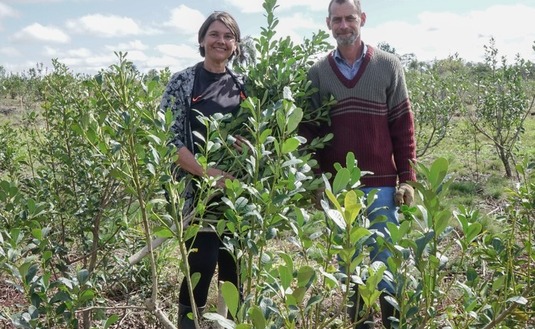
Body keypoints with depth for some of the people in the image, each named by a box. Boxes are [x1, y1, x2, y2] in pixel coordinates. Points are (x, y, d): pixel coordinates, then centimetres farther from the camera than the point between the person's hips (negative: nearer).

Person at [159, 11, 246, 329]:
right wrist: (208, 172, -18)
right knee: (201, 264, -7)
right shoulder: (182, 82, -2)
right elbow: (168, 137, -9)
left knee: (234, 266, 9)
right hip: (198, 190, -4)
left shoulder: (243, 85, 10)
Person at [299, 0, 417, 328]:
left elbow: (403, 126, 2)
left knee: (385, 262, 4)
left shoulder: (388, 66, 2)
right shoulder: (317, 73, 5)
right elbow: (308, 130, 7)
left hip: (381, 185, -1)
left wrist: (407, 178, -2)